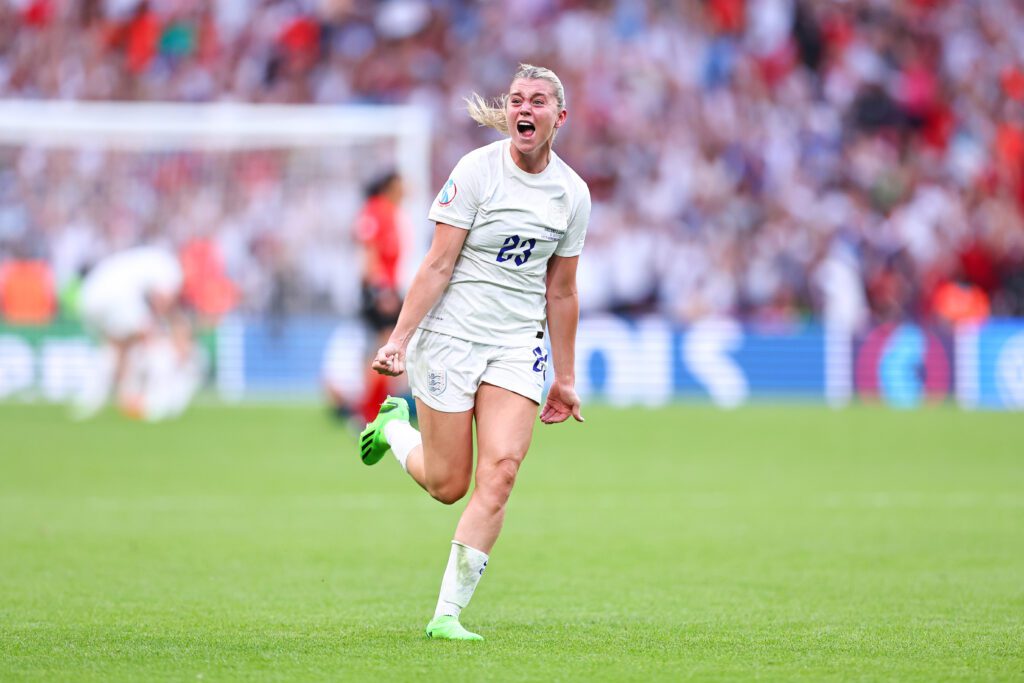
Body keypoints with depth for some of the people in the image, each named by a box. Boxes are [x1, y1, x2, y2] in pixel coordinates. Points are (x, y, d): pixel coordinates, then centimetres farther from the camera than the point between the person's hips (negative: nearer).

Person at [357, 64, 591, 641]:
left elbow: (561, 292, 12)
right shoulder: (477, 170, -9)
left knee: (499, 473, -14)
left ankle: (449, 612, -9)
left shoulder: (573, 193, 4)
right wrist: (399, 339, -17)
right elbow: (438, 265, -10)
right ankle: (395, 426, 34)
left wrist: (565, 378, 14)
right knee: (448, 485, 0)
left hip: (518, 346, 3)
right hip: (451, 335, -3)